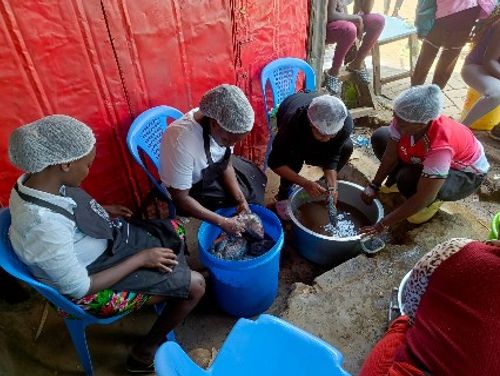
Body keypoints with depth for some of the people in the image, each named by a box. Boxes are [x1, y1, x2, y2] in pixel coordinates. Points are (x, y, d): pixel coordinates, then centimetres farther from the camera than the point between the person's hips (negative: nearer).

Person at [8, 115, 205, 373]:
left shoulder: (35, 180, -11)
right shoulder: (45, 227, -37)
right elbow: (79, 288, -27)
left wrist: (102, 211, 1)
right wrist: (141, 258, -20)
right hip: (96, 283, -8)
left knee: (176, 231, 15)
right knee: (195, 285, -6)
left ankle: (168, 286, 37)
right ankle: (144, 353, 13)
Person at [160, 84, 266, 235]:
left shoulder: (223, 122, -22)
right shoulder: (182, 142, -41)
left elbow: (227, 164, -6)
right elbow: (181, 199, -29)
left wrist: (242, 200, -17)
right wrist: (222, 222, -29)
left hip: (214, 167, 6)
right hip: (193, 189, -6)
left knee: (255, 180, 10)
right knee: (249, 195, -7)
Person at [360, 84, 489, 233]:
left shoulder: (440, 146, -43)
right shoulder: (404, 118, -29)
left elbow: (423, 197, -39)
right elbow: (391, 155, -15)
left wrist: (383, 223, -37)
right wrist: (374, 185, -20)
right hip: (424, 160, 6)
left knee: (408, 180, -34)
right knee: (380, 137, -8)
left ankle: (434, 200, 0)